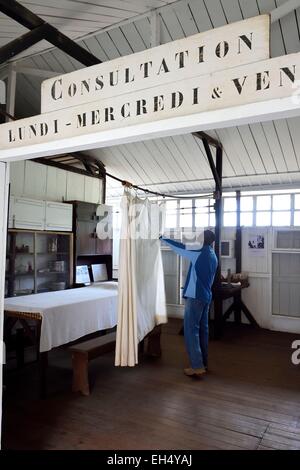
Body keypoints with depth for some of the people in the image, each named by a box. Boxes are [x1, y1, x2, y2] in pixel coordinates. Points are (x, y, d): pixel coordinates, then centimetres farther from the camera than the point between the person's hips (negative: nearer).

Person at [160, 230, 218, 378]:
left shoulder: (200, 251, -13)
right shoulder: (213, 256, 13)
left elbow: (179, 247, -10)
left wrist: (162, 238, 1)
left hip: (195, 296, -9)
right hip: (206, 296, 9)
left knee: (191, 330, -4)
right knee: (202, 329, 13)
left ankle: (197, 366, -3)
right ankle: (203, 363, 21)